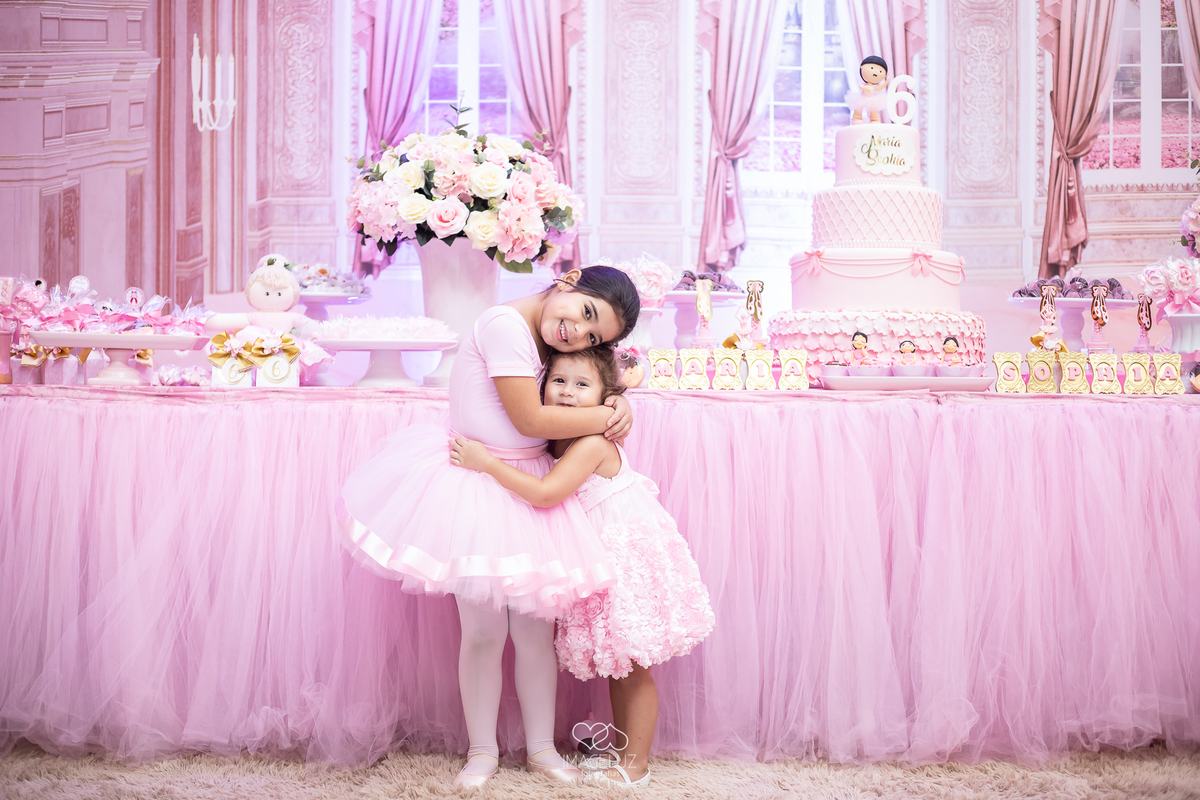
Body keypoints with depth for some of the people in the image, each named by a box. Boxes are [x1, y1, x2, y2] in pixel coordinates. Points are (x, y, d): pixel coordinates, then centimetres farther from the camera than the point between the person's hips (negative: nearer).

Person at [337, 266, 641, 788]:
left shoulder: (547, 343, 4)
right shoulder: (505, 323, -20)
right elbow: (530, 419, -20)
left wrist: (618, 404, -4)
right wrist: (606, 418, -10)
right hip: (478, 487, -7)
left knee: (535, 629, 9)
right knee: (484, 631, 3)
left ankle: (541, 747, 24)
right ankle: (481, 751, 21)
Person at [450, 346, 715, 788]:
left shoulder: (593, 444, -24)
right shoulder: (557, 441, 4)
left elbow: (546, 493, -34)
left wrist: (487, 463, -31)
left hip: (630, 559, -9)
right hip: (600, 561, 9)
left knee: (632, 666, 1)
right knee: (614, 664, 17)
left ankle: (636, 762, 13)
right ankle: (620, 747, 30)